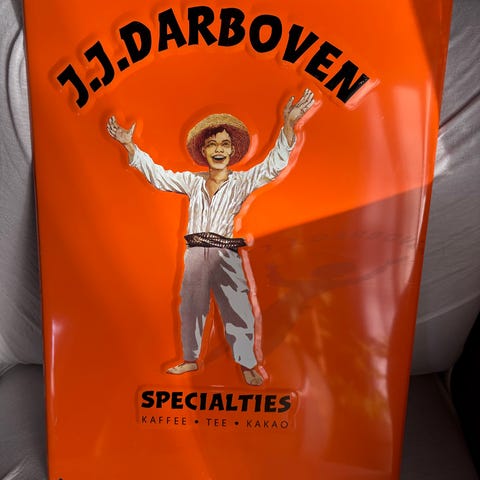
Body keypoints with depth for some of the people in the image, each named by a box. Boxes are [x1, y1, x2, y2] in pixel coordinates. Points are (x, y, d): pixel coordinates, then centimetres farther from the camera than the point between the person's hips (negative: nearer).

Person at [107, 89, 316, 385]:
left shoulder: (242, 181, -2)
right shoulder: (193, 181, 7)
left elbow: (273, 165, -13)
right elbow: (157, 174, 11)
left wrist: (289, 125, -26)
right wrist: (130, 145, 5)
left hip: (225, 255, -3)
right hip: (195, 255, 4)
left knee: (238, 311, -1)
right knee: (190, 309, 16)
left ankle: (248, 364, 20)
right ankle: (191, 359, 37)